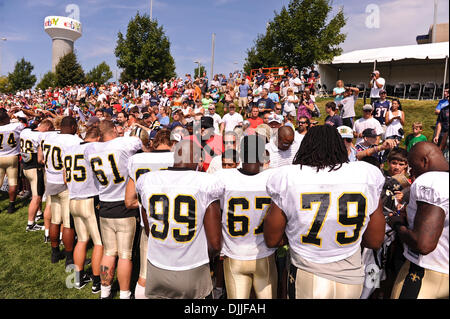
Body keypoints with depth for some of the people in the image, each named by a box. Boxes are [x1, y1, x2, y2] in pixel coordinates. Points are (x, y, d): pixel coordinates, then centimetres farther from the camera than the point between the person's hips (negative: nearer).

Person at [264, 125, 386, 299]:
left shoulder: (288, 179, -15)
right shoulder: (368, 176, -9)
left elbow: (271, 241, -5)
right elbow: (375, 242, 0)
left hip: (306, 281, -2)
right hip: (352, 280, 3)